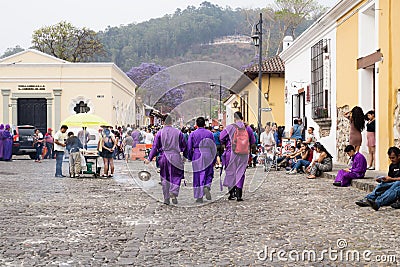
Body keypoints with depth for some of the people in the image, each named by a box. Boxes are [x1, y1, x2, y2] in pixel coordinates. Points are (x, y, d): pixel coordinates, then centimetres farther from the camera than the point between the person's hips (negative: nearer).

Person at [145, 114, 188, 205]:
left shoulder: (159, 133, -2)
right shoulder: (178, 132, -1)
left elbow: (155, 147, -3)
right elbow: (184, 146, 5)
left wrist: (149, 159, 3)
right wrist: (185, 156, 20)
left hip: (164, 158, 1)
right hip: (175, 157, -1)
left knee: (165, 178, 11)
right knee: (176, 177, 8)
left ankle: (166, 198, 12)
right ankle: (173, 193, -14)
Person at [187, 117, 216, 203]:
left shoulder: (193, 134, 0)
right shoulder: (210, 133, 4)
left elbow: (189, 148, -1)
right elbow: (214, 147, 7)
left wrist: (189, 158, 12)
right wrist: (214, 160, 14)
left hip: (197, 156, -1)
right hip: (208, 156, 1)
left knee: (198, 176, 4)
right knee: (209, 174, 14)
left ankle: (199, 197, 5)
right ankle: (207, 187, -15)